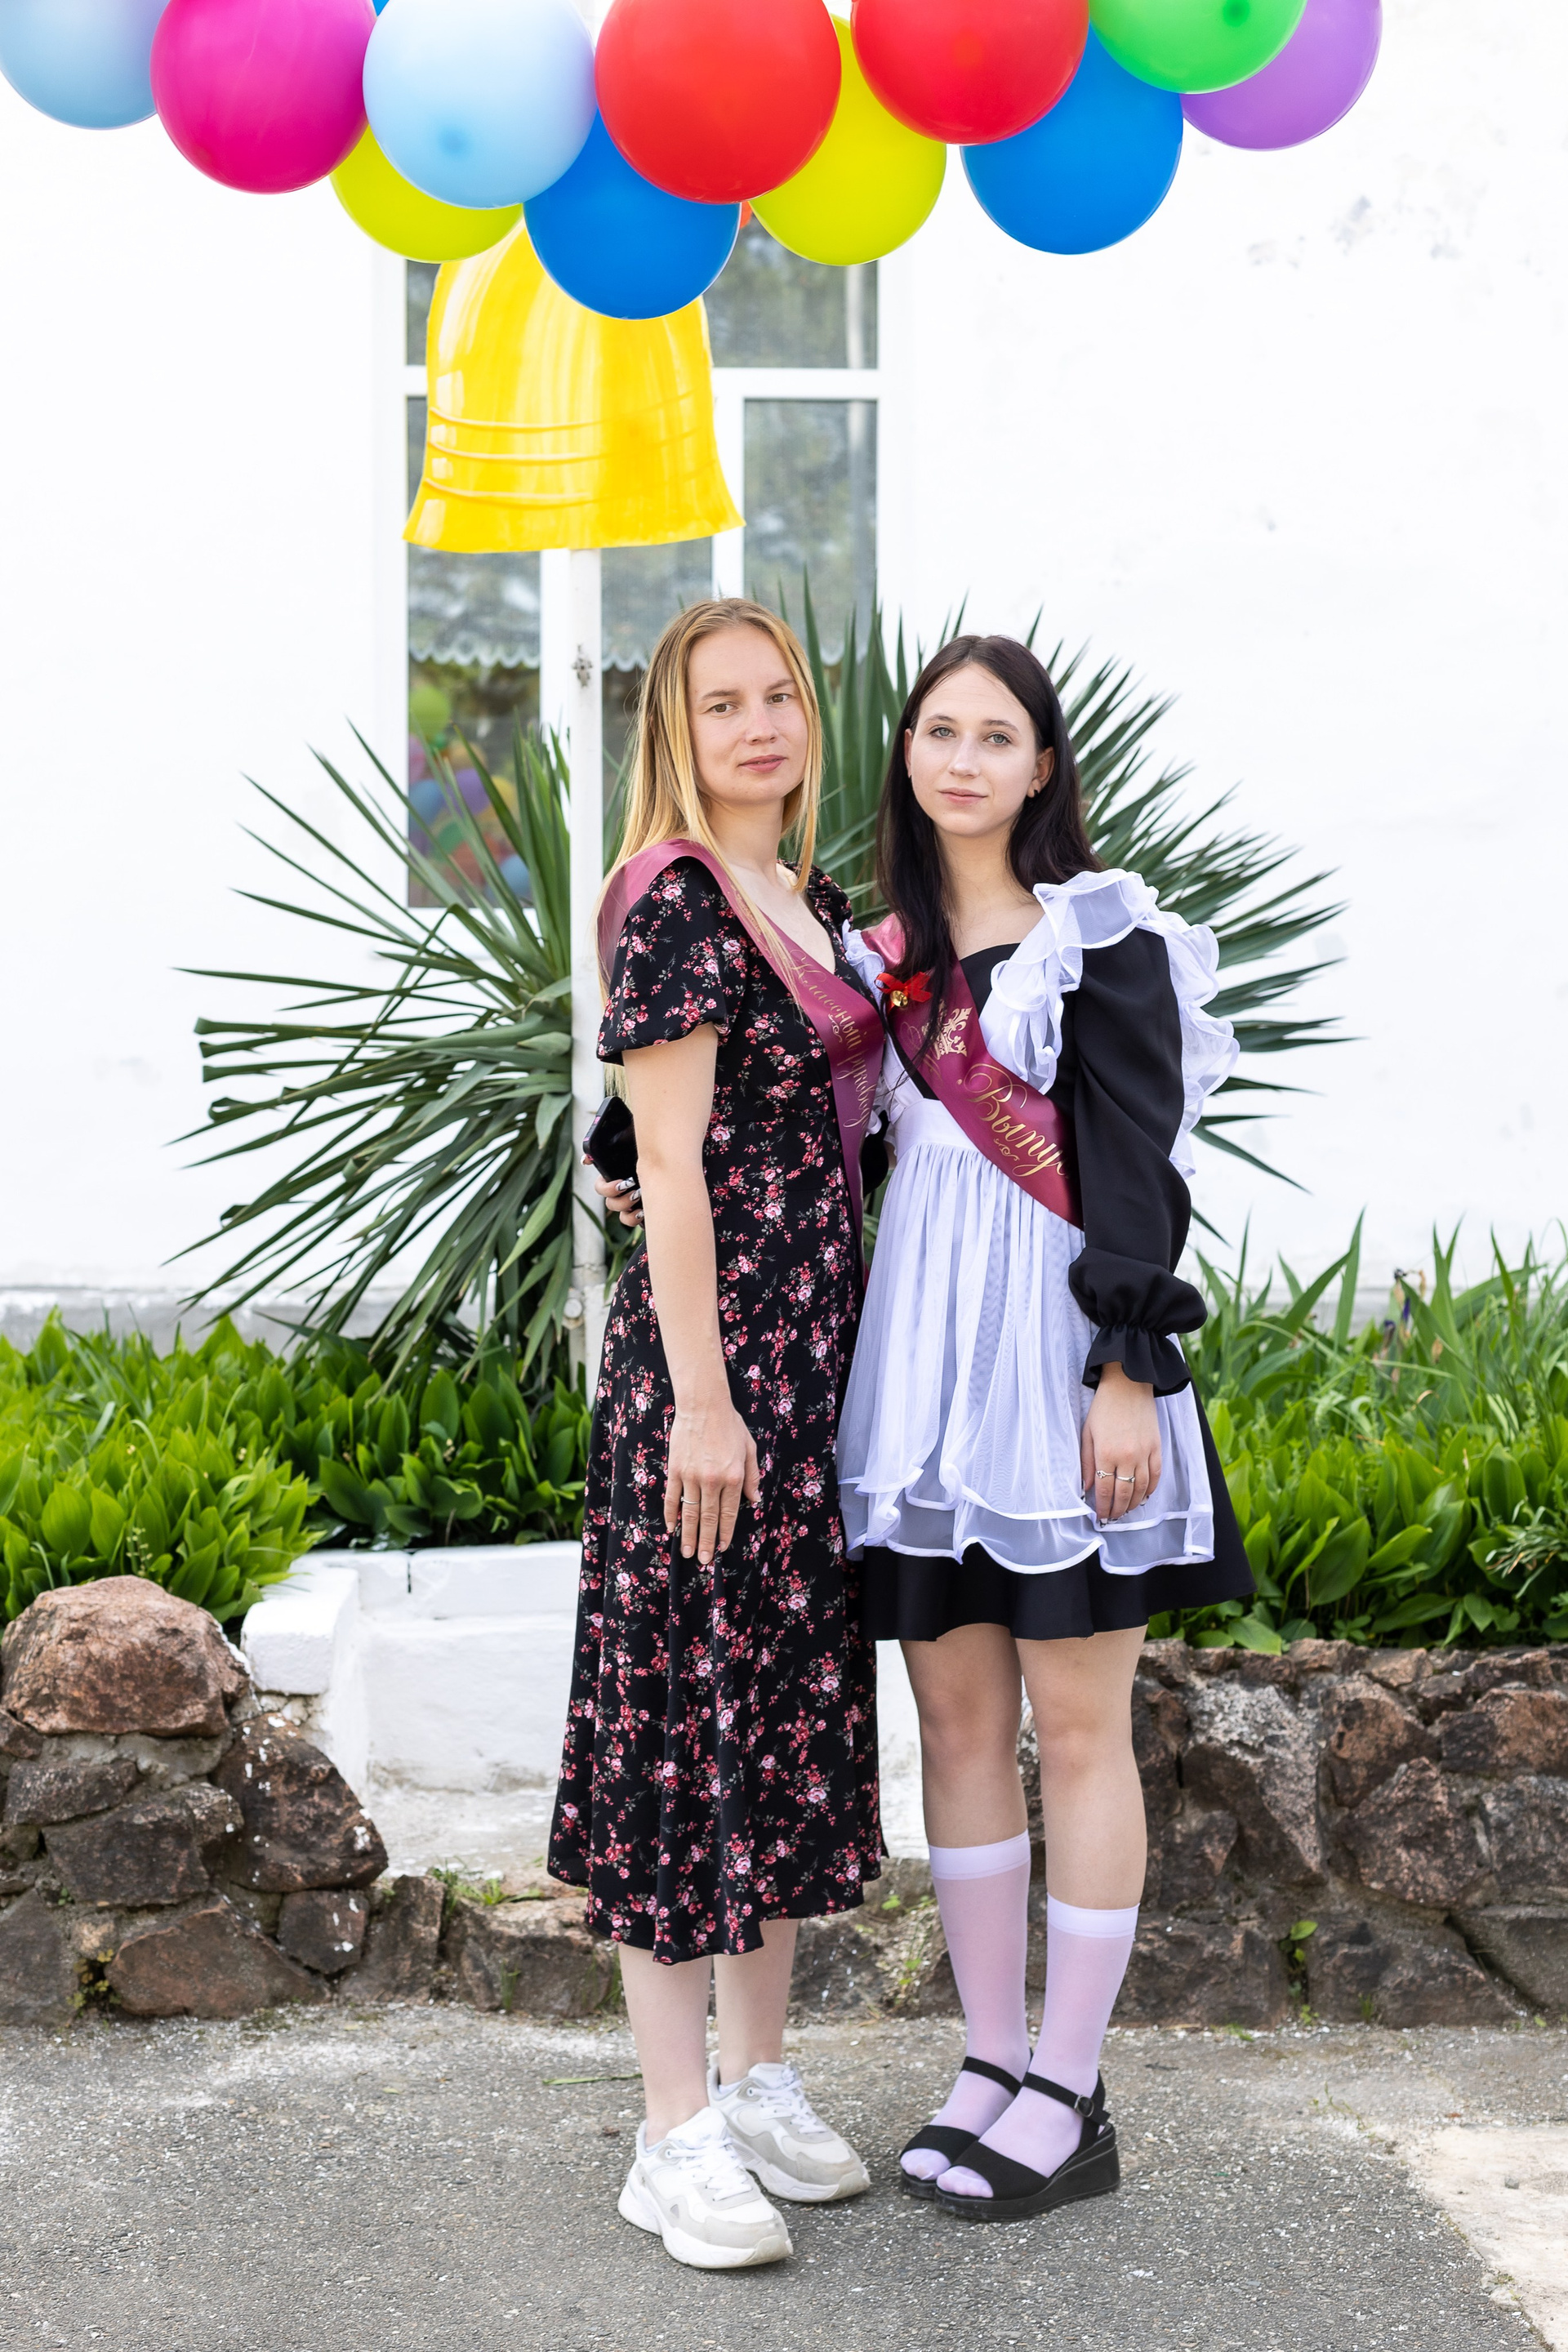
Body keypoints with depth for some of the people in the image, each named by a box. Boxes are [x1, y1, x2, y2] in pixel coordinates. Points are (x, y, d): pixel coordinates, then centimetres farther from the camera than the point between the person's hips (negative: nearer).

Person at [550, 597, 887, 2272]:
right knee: (687, 1706, -3)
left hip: (819, 1347, 9)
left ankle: (761, 2083, 25)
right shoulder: (674, 901, -11)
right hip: (708, 1343, -9)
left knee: (798, 1699, 13)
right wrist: (702, 1397, -18)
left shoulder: (816, 906, 15)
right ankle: (680, 2134, 5)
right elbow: (673, 1163, -16)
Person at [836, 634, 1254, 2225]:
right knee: (955, 1714, 9)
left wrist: (1129, 1374, -15)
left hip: (1058, 1353, -6)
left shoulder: (1102, 936, -3)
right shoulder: (887, 947, 13)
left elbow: (1139, 1169, -8)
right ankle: (992, 2060, 20)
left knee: (1075, 1725, 0)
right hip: (924, 1355, 6)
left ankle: (1068, 2097, 9)